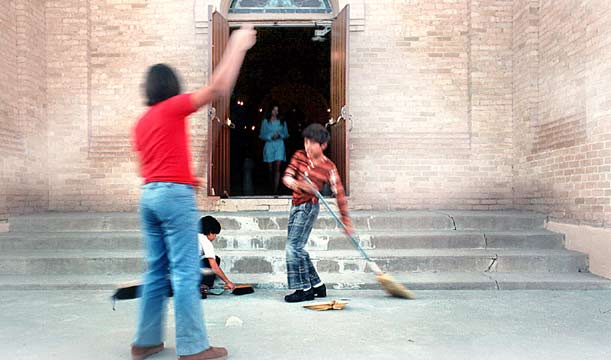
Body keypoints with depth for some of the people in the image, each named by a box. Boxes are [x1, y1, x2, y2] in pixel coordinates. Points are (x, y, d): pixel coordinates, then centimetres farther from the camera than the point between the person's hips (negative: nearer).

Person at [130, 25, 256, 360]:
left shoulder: (141, 122, 19)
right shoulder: (173, 107, -2)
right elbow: (218, 86, -10)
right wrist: (237, 46, -2)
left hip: (149, 195, 8)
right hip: (175, 195, -8)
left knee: (156, 271, 13)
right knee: (185, 273, -6)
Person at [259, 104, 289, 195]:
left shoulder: (282, 122, 10)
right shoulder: (265, 121, 6)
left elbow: (286, 134, 12)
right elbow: (262, 135, 3)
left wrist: (279, 135, -8)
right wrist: (271, 136, -12)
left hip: (279, 145, 0)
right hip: (269, 145, 0)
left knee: (277, 168, -12)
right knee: (270, 169, 4)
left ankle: (276, 190, -16)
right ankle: (272, 187, 22)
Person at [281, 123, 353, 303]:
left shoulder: (328, 167, -7)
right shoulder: (299, 156, 3)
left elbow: (339, 193, -4)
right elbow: (287, 176, -6)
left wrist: (346, 220, -3)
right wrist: (295, 183, -30)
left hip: (309, 207, -6)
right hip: (296, 206, 6)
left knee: (294, 246, -12)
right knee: (297, 248, 11)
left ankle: (304, 289, -1)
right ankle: (317, 286, 23)